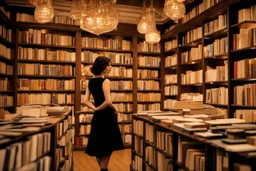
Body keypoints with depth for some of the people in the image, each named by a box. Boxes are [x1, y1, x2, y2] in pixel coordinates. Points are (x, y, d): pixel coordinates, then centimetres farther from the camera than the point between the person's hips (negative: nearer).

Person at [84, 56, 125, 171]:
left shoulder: (91, 81, 7)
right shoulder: (105, 81, -16)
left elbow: (86, 101, 4)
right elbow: (108, 101, -24)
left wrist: (95, 109, 1)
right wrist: (114, 109, -7)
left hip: (97, 116, 7)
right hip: (107, 116, -7)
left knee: (98, 145, 18)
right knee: (107, 146, 8)